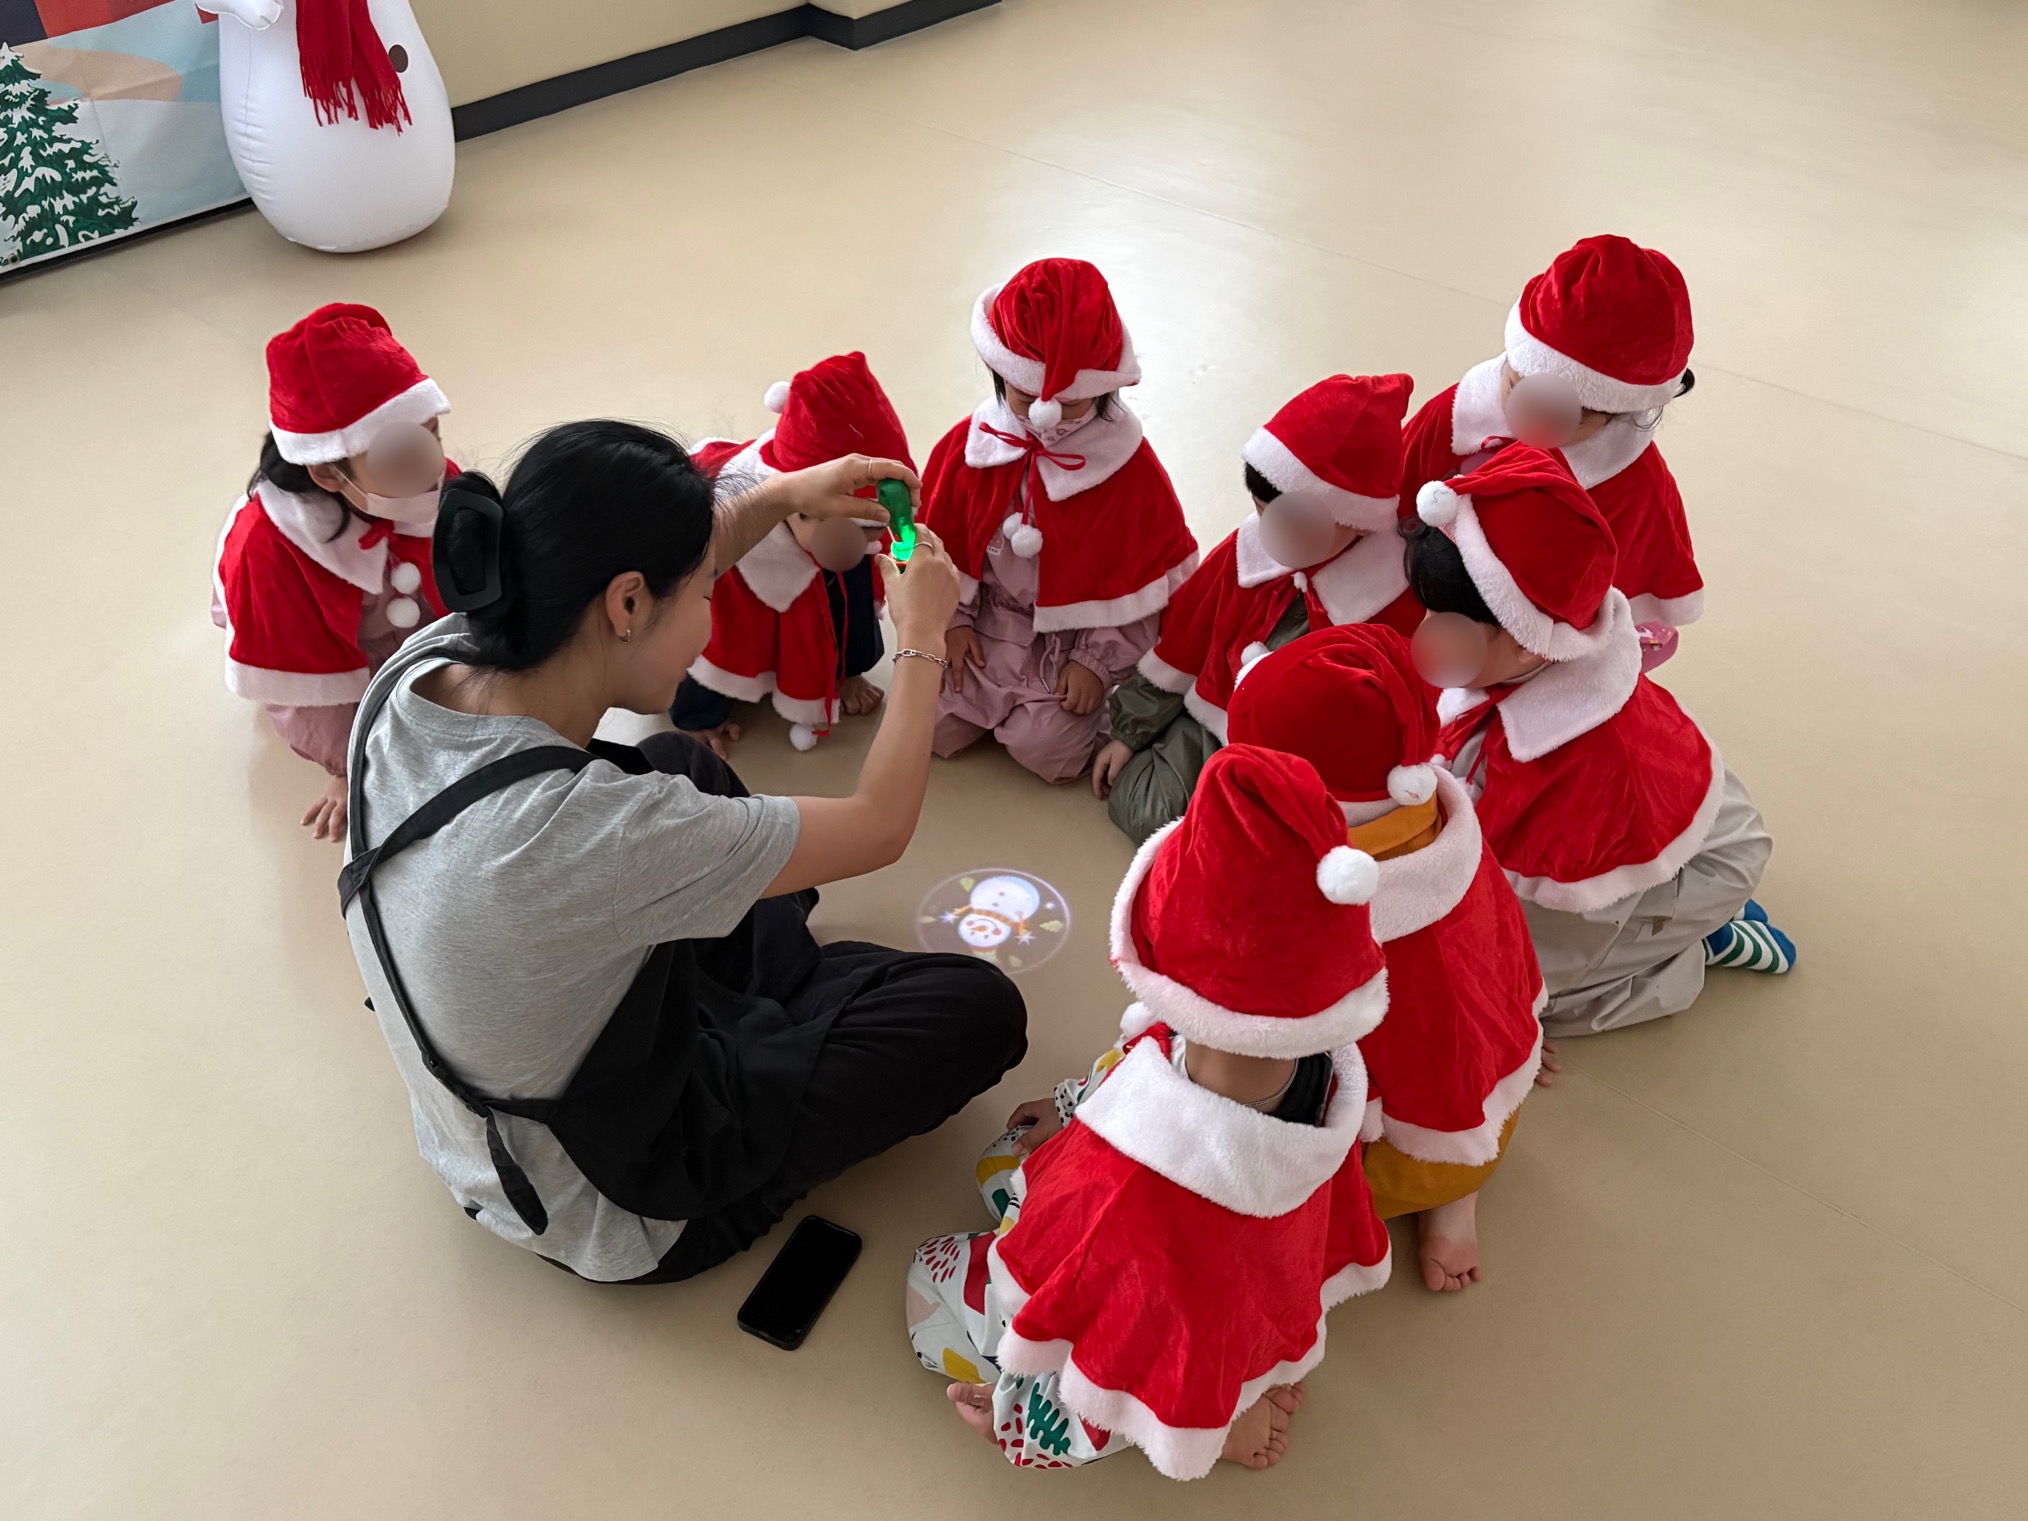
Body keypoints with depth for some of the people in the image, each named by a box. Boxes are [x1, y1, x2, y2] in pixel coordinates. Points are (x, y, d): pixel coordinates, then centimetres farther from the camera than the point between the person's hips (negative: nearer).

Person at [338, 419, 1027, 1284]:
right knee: (979, 1009, 3)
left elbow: (601, 575, 2)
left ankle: (790, 975, 35)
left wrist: (781, 496, 1)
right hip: (616, 1217, -7)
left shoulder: (419, 669, -19)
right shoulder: (592, 832, -41)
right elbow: (880, 825, -25)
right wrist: (921, 636, -10)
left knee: (682, 762, 20)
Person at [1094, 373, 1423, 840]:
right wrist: (1129, 730, 8)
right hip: (1210, 723, 4)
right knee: (1140, 810, -11)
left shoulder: (1393, 605, -20)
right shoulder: (1250, 548, -7)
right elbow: (1182, 642, 4)